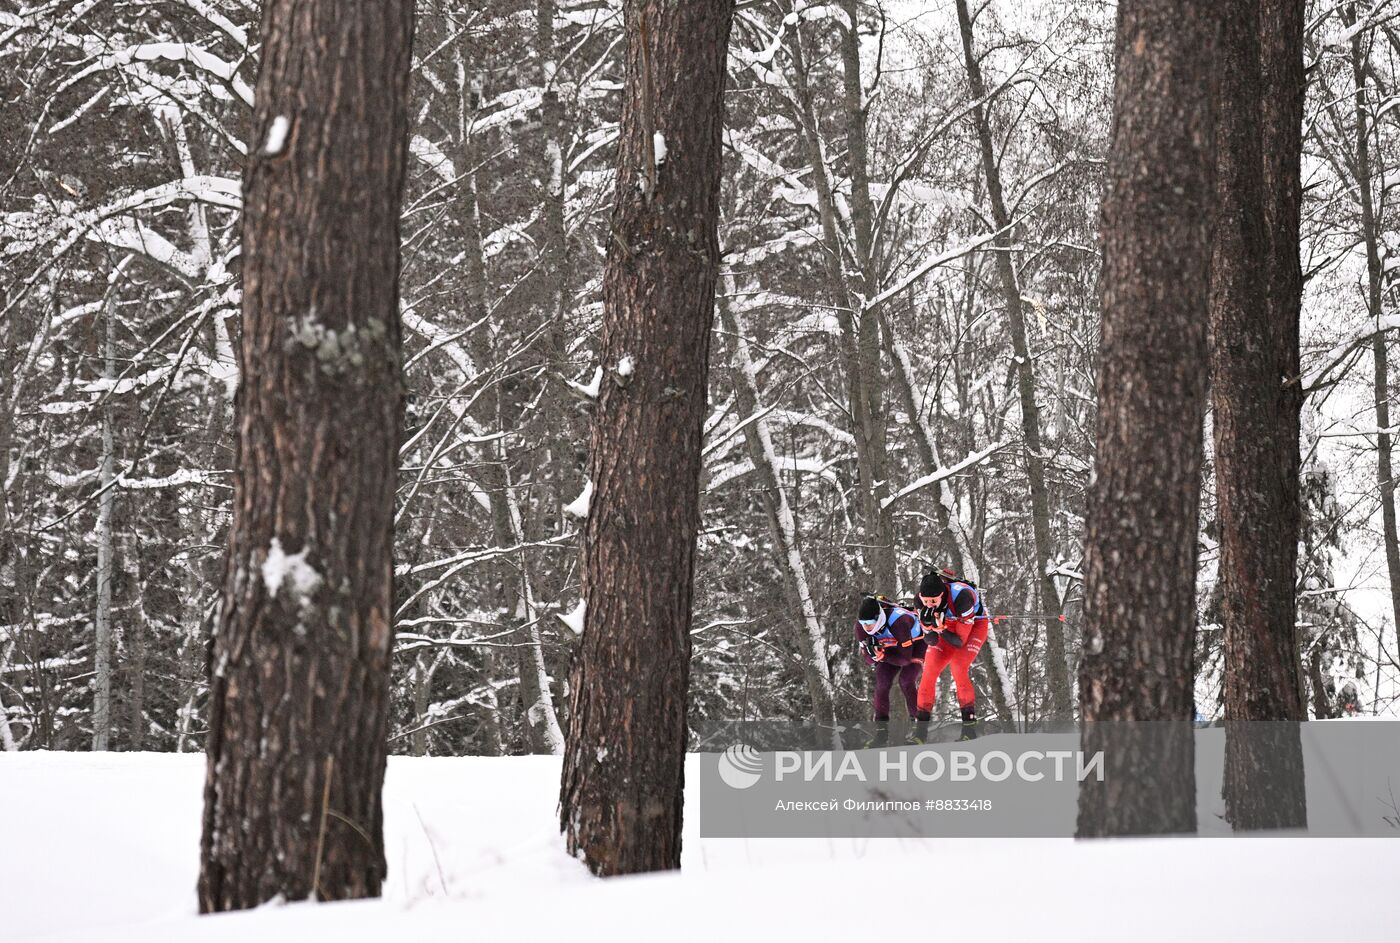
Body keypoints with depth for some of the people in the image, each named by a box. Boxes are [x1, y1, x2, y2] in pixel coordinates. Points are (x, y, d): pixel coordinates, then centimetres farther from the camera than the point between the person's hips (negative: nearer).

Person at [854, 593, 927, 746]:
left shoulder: (898, 621, -41)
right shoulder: (861, 626, -24)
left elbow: (905, 658, -35)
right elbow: (868, 659, -16)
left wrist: (881, 655, -43)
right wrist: (873, 654, -39)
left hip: (916, 644, -5)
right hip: (891, 647, 5)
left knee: (906, 681, -23)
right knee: (882, 682, -12)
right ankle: (881, 730, -7)